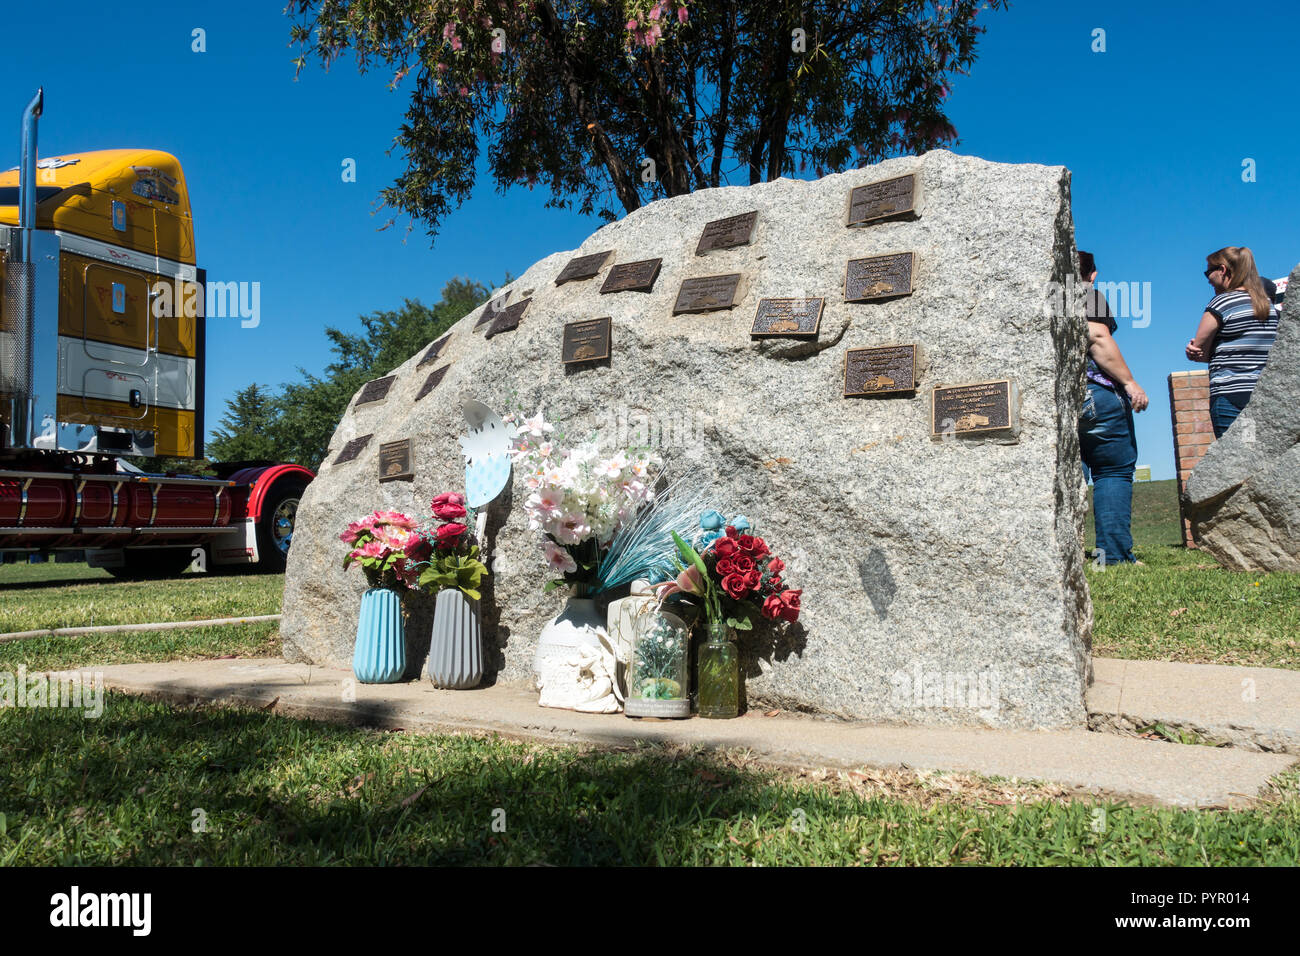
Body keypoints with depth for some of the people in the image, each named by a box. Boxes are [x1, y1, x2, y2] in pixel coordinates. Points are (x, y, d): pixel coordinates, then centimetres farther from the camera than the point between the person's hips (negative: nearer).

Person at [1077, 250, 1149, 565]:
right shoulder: (1089, 295, 2)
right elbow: (1097, 339, -13)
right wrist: (1130, 383, -13)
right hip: (1094, 394, -5)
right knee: (1114, 472, 3)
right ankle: (1113, 554, -1)